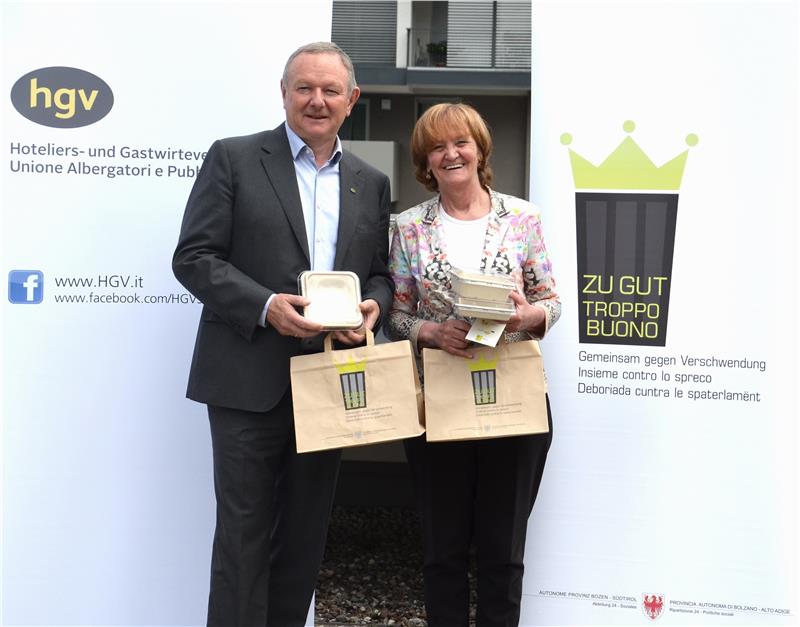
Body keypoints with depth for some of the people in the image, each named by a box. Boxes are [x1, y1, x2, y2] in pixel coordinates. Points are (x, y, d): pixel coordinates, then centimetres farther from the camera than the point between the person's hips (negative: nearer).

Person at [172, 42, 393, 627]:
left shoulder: (371, 183, 13)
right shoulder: (234, 159, -1)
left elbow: (380, 272, 16)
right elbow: (194, 257, -6)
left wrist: (373, 306, -7)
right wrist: (265, 305, -20)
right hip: (251, 380, -4)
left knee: (306, 534, 13)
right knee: (244, 530, 0)